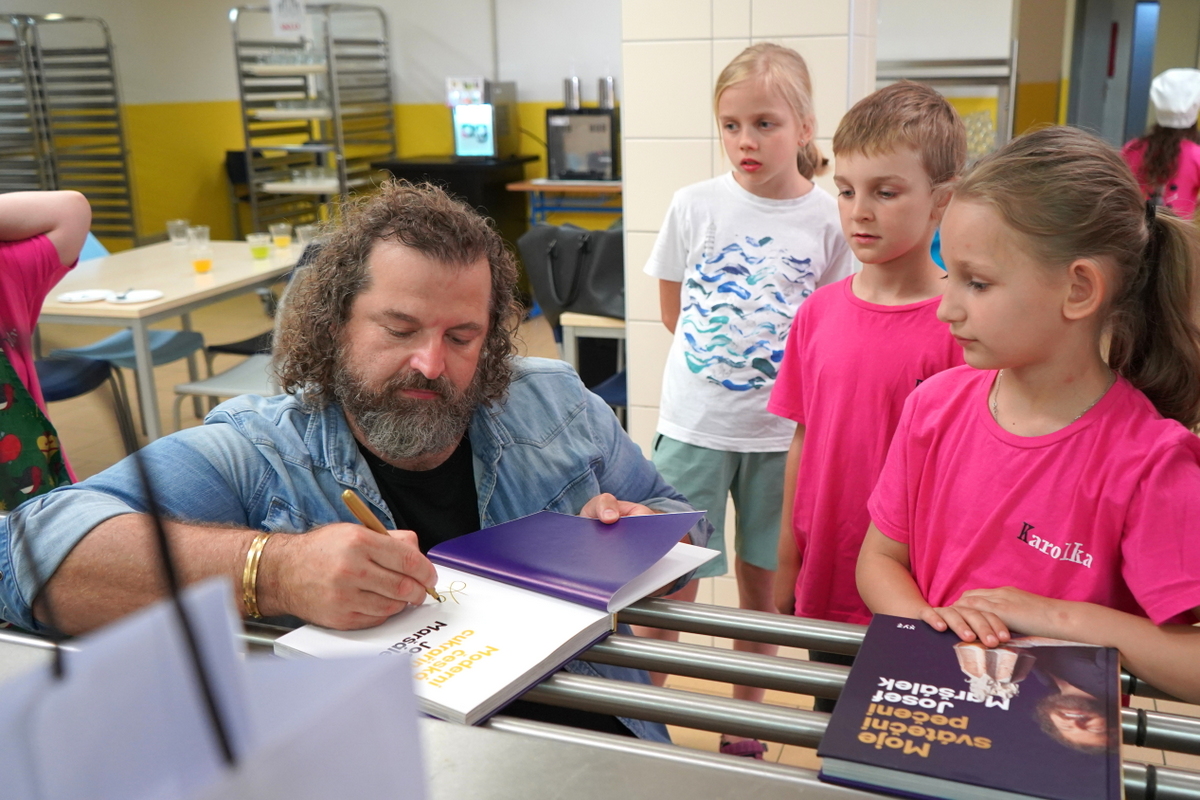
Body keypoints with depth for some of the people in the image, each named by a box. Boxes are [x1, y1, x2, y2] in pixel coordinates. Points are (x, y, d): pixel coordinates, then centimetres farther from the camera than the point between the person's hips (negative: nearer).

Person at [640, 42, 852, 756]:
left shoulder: (828, 222, -5)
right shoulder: (695, 205, -5)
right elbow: (674, 313, 6)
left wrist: (765, 356, -6)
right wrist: (727, 354, -2)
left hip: (782, 431, 1)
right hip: (694, 425, -1)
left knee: (763, 582, 15)